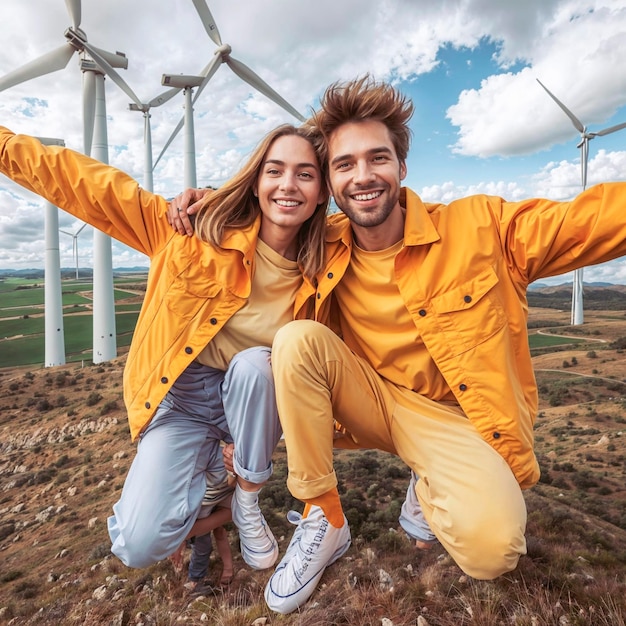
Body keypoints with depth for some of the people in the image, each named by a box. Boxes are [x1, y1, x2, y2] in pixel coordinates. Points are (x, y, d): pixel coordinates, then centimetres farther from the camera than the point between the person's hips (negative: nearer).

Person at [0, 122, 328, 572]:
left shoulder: (322, 270, -10)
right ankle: (206, 461, 16)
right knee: (139, 545, -16)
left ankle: (248, 500, -7)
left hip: (254, 398, 2)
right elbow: (87, 183, -9)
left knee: (255, 362, -34)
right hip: (180, 399, -1)